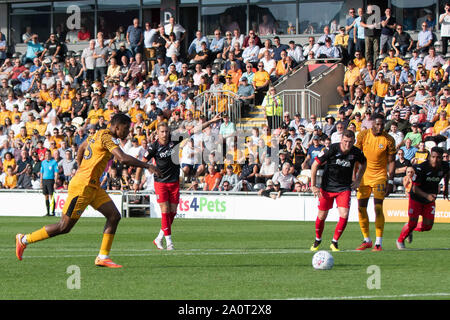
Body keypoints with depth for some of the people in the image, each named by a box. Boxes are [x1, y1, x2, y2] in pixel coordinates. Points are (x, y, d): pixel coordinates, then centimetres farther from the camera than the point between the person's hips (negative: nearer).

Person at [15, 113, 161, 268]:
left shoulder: (99, 135, 13)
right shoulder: (106, 137, -16)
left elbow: (82, 147, 30)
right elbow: (123, 158, -28)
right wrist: (147, 166, -22)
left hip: (93, 186, 10)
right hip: (82, 186, -10)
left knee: (114, 216, 0)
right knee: (64, 227, -3)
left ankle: (103, 257, 2)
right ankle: (24, 239, 10)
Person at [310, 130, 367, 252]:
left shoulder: (356, 153, -10)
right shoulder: (332, 149, -19)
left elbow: (363, 163, 16)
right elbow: (315, 164, -11)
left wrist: (358, 180, 9)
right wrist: (313, 185, -11)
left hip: (344, 188, 1)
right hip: (327, 187, -1)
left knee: (344, 215, -15)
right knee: (322, 216, 5)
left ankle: (334, 242, 5)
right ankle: (317, 240, 32)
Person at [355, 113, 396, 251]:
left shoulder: (389, 140, -8)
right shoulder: (363, 135, -3)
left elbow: (391, 161, -2)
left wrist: (390, 181, -7)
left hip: (380, 176, -3)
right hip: (364, 175, 3)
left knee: (378, 209, -12)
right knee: (361, 208, 3)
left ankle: (378, 243, -9)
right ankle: (367, 240, 17)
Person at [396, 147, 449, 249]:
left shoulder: (444, 166, -12)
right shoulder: (421, 168, -27)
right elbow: (415, 188, -25)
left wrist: (446, 188, 16)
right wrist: (427, 196, -39)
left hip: (430, 199, 5)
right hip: (416, 198, -5)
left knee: (427, 226, -1)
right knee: (413, 222, -9)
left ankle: (410, 229, 31)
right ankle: (400, 240, 20)